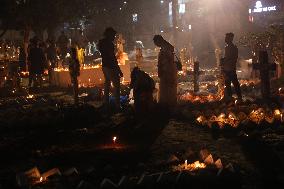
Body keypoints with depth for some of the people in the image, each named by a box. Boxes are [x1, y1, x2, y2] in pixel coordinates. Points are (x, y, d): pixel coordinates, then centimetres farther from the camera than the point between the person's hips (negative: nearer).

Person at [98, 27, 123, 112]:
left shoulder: (101, 42, 10)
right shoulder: (109, 43, -17)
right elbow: (113, 57, -19)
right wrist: (119, 70, -18)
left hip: (105, 66, 10)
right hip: (111, 67, -10)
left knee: (107, 84, 18)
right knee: (117, 86, -7)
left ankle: (106, 103, 23)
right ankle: (117, 106, -9)